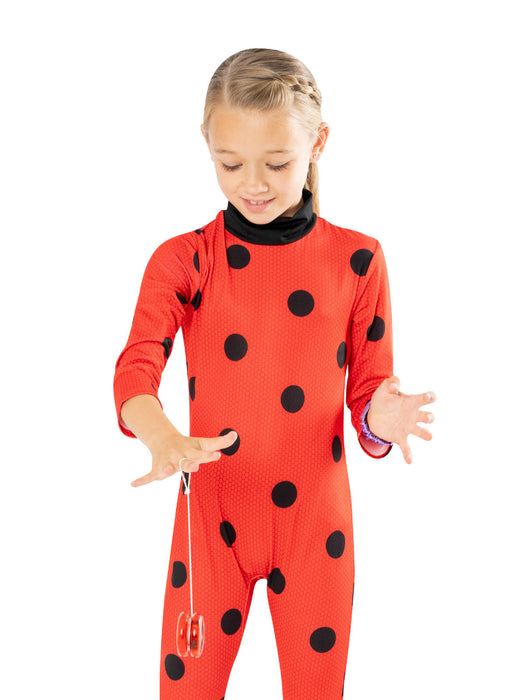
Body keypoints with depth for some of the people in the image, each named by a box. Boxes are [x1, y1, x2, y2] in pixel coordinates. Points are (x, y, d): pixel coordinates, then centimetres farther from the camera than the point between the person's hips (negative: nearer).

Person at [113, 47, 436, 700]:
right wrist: (164, 439, -38)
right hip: (211, 517, 0)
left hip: (315, 519, 0)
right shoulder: (182, 260, -3)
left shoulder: (356, 260, -3)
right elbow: (136, 367, -17)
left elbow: (367, 391, 0)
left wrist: (380, 419, -25)